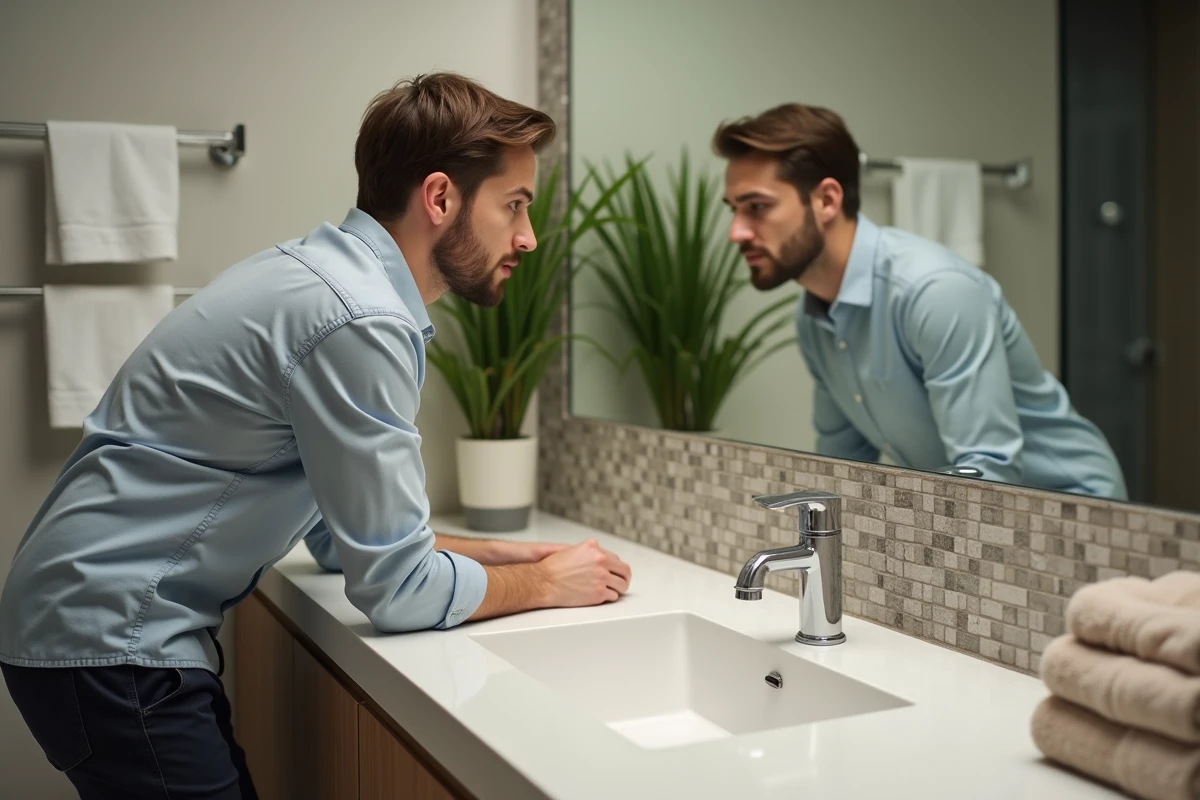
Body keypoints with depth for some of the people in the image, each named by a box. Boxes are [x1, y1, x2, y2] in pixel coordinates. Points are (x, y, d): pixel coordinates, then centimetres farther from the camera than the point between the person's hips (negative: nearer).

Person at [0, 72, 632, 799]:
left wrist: (495, 554, 7)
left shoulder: (330, 273, 7)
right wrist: (545, 584, -4)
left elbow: (344, 534, 14)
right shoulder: (360, 319, -23)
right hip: (113, 639, -9)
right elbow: (396, 589, -18)